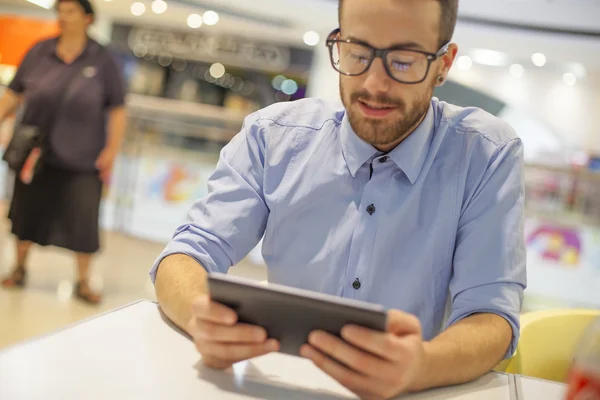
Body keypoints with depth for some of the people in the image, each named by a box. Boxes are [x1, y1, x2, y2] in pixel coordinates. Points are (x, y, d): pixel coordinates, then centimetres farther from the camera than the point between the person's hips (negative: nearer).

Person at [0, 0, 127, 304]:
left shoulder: (102, 61, -3)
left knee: (83, 219, -3)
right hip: (37, 153, 3)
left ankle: (83, 282, 12)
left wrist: (112, 149, -8)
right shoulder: (39, 52, 2)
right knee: (27, 209, 12)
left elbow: (117, 109, -3)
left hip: (81, 158, -2)